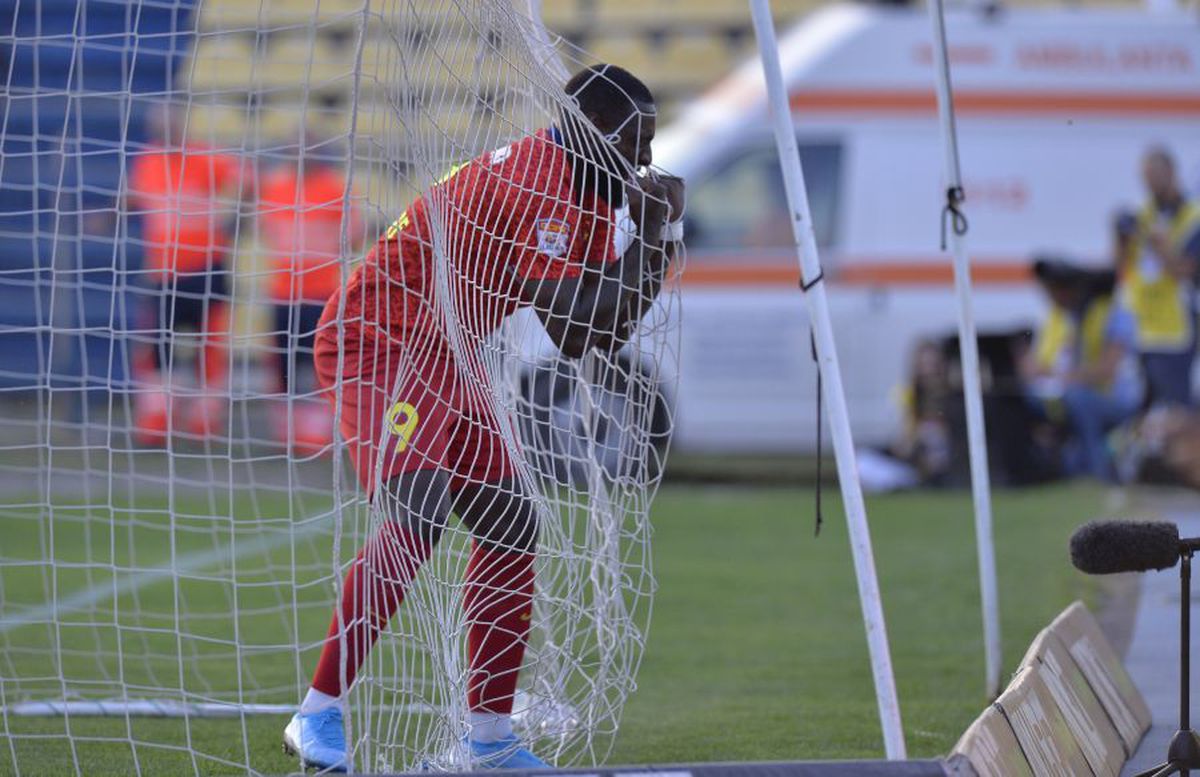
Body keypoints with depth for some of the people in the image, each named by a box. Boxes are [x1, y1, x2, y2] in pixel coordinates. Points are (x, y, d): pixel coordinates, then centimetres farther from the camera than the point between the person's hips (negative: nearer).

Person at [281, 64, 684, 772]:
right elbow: (576, 317, -29)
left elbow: (594, 341, 12)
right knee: (418, 520, -24)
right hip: (377, 342, -11)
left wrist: (656, 252, 0)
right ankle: (319, 716, -20)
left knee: (511, 525, 7)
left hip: (443, 361, 11)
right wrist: (650, 232, -19)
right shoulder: (536, 187, -23)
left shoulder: (592, 197, 9)